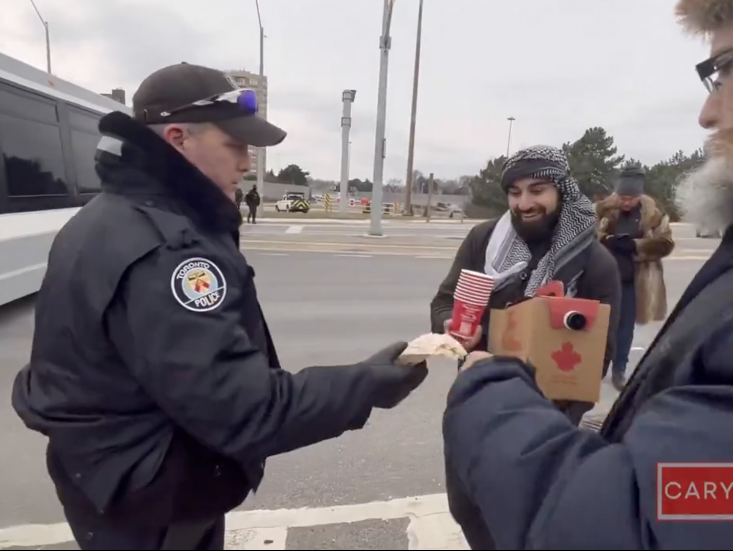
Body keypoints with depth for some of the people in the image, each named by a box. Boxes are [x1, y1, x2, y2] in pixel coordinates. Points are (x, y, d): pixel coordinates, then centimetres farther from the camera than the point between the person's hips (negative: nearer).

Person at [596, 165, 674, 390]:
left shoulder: (653, 215, -2)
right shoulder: (602, 209, -4)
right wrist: (606, 241, -24)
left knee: (626, 326, 9)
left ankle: (619, 370, 24)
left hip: (633, 281, 1)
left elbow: (665, 243, -7)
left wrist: (634, 245, -21)